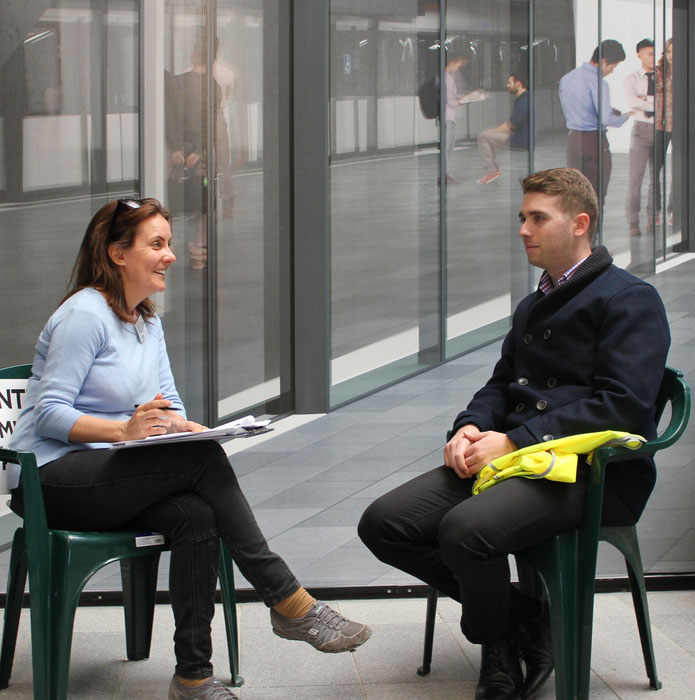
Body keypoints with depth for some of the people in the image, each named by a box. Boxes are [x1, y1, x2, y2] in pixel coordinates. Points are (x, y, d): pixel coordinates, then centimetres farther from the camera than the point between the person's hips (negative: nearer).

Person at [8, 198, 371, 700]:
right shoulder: (85, 315, -12)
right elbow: (49, 413, -16)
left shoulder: (147, 320, 15)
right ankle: (290, 605, -22)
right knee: (204, 459, -28)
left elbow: (168, 402, 12)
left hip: (104, 475, 8)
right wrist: (126, 429, -30)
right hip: (51, 479, -8)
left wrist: (184, 426, -12)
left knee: (197, 516, -25)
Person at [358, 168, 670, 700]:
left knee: (466, 530, -34)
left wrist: (512, 441, -16)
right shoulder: (533, 306, 26)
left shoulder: (631, 299, -2)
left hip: (594, 471, -8)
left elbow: (622, 404, -14)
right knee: (383, 524, -11)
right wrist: (471, 429, 0)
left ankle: (499, 644, -4)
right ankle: (516, 612, -1)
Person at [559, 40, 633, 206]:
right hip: (594, 140, -7)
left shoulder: (566, 78, 9)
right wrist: (624, 117, -2)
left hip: (573, 138, 7)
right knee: (596, 193, 0)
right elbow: (605, 119, -22)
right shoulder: (598, 83, -16)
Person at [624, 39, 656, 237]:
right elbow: (632, 102, -17)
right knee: (636, 177, -4)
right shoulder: (631, 79, 1)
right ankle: (633, 222, 2)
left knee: (656, 177, 6)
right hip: (641, 127, -3)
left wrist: (646, 99, -14)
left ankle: (652, 221, 13)